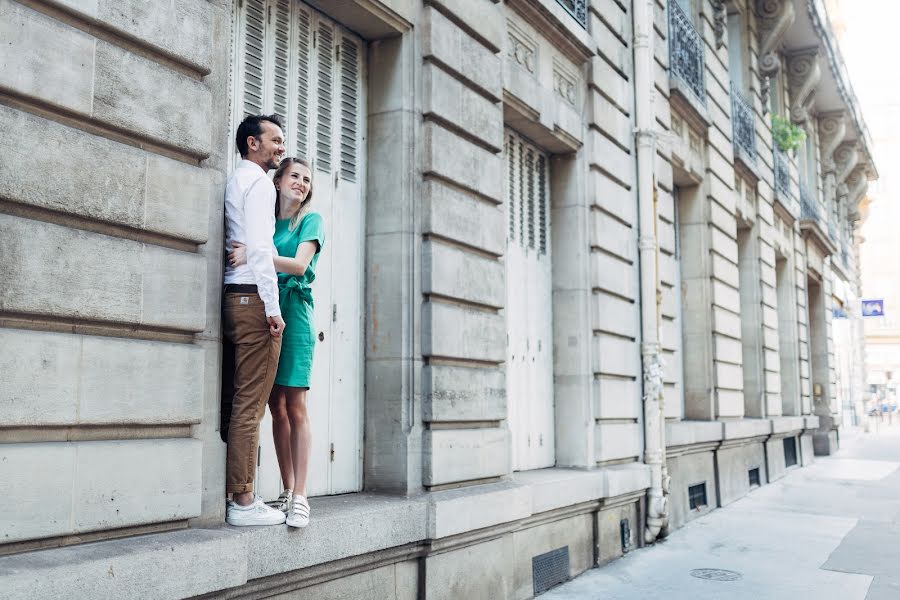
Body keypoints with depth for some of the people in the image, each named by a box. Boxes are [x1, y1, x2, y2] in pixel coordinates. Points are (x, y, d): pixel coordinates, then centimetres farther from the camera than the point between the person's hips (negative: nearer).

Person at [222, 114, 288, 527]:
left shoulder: (234, 182, 24)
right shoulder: (258, 182, -4)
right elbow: (260, 248, -15)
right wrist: (272, 307, -16)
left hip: (235, 298, 9)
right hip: (254, 297, -9)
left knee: (244, 403, 9)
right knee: (250, 404, -8)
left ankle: (238, 496, 11)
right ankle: (243, 503, -5)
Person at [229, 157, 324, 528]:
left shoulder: (310, 220, 7)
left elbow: (299, 264, -8)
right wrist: (244, 254, -5)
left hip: (292, 309, -4)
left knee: (294, 406, -9)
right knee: (276, 406, 3)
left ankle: (299, 497, -9)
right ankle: (286, 491, 9)